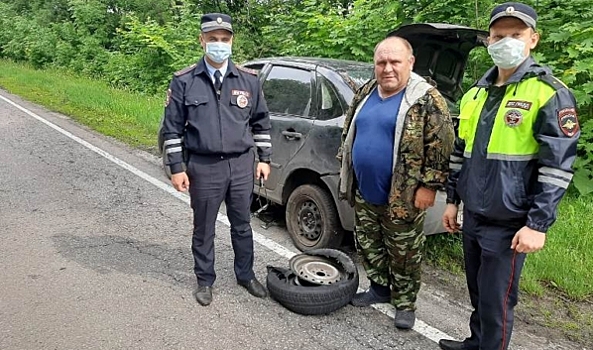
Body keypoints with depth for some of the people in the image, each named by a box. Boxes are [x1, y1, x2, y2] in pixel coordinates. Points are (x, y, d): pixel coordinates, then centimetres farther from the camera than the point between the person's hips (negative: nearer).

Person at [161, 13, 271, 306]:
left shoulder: (248, 80, 2)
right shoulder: (184, 81, -3)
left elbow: (261, 122, 11)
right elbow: (172, 127, -1)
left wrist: (264, 158, 9)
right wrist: (177, 167, -4)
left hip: (242, 165, 2)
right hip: (203, 167, -1)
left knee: (242, 225, 15)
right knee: (203, 229, 11)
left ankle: (245, 275, 34)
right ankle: (205, 280, 30)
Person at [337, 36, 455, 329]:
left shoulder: (426, 99, -12)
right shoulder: (365, 94, 7)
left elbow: (441, 145, -14)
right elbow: (348, 133, 17)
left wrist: (428, 185, -16)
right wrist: (345, 168, 16)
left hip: (401, 198, -6)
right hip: (363, 194, 6)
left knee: (404, 255, 9)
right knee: (368, 246, 19)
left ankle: (405, 303, 27)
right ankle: (380, 288, 39)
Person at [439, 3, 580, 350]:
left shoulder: (550, 93, -11)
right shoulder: (476, 93, 10)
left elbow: (558, 165, -15)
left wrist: (538, 224, -18)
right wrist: (452, 199, 15)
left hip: (509, 223, -6)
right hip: (472, 216, 7)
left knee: (496, 301, 3)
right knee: (477, 293, 20)